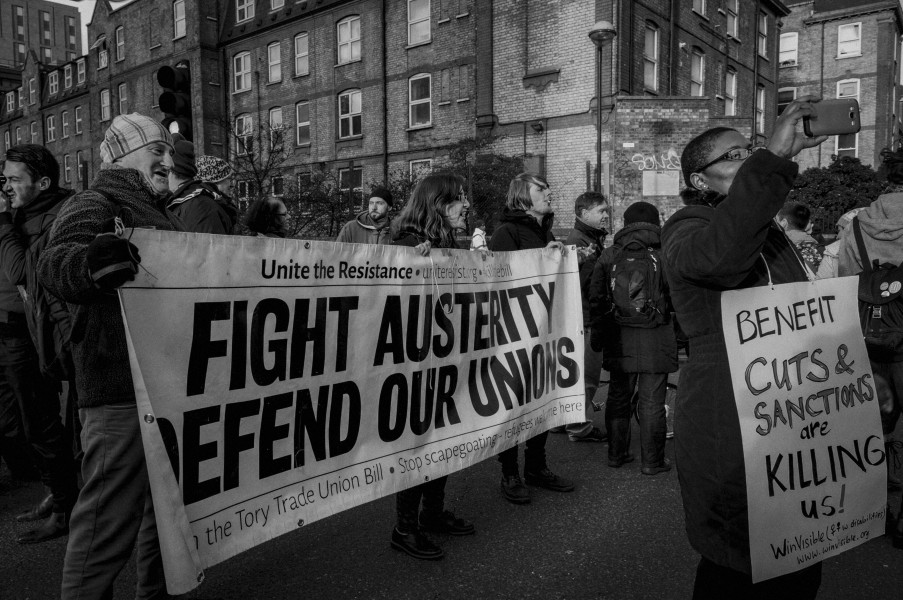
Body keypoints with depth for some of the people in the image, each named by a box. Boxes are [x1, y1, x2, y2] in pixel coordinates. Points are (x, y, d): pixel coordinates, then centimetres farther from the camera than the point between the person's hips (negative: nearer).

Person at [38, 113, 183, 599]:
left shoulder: (158, 215, 22)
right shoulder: (94, 206, -6)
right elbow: (55, 265, -26)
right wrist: (88, 262, -47)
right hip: (122, 392, -9)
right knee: (109, 522, -5)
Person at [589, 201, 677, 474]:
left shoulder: (608, 256, 1)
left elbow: (596, 298, 5)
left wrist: (597, 336, 14)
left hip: (619, 339, 3)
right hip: (655, 340, -3)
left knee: (618, 397, 15)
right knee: (652, 402, 5)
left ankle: (617, 454, 24)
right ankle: (652, 461, 13)